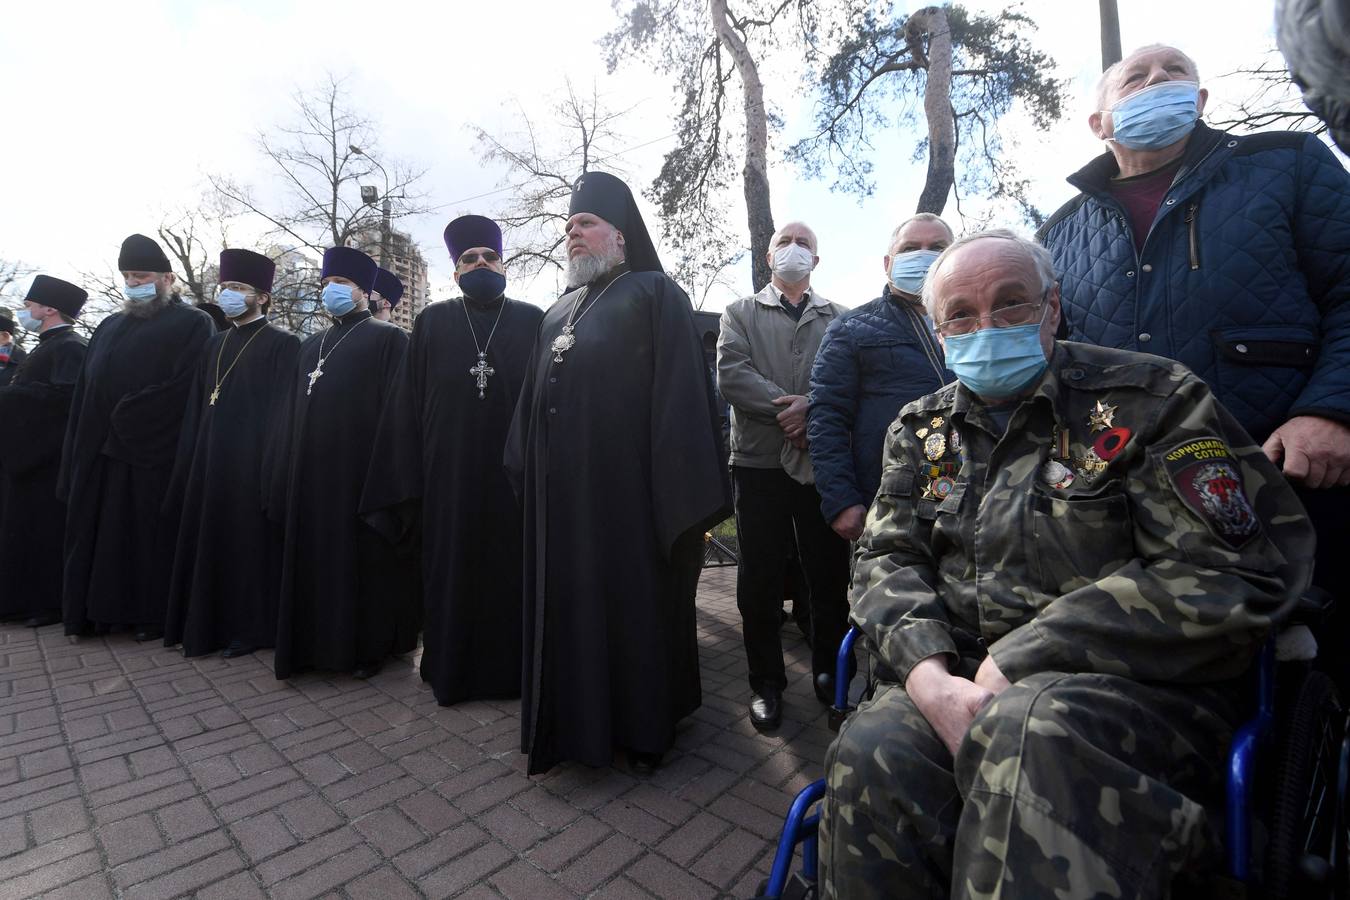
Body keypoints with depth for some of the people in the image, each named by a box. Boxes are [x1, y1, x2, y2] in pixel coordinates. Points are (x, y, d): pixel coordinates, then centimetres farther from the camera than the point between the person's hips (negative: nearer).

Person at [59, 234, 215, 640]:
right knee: (101, 534, 10)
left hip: (156, 453, -6)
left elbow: (183, 389, -14)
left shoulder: (193, 324, -2)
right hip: (101, 452, 7)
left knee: (151, 537, 0)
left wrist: (126, 418, -12)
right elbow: (85, 393, 15)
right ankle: (101, 608, 21)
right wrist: (80, 448, 6)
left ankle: (153, 614, 11)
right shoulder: (110, 327, 18)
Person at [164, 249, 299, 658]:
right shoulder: (215, 345, 15)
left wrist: (271, 470, -17)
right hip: (210, 462, 7)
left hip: (250, 463, -7)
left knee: (249, 543, 0)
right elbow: (196, 412, 16)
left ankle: (251, 627, 13)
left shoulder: (282, 345, -6)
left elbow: (283, 412, -11)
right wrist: (189, 466, 11)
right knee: (210, 542, 13)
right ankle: (210, 624, 26)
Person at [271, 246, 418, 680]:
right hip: (313, 472, 6)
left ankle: (371, 644, 14)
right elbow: (294, 414, 19)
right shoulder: (311, 345, 19)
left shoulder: (389, 338, -1)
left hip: (362, 470, -6)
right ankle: (317, 641, 24)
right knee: (316, 558, 11)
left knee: (365, 559, 1)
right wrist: (288, 472, 13)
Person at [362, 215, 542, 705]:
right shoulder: (432, 322, 9)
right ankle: (451, 669, 26)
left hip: (516, 473, -1)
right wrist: (408, 480, -1)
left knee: (513, 570, 7)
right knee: (451, 572, 9)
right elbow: (407, 404, 5)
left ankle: (514, 667, 24)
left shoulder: (533, 321, 6)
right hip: (449, 473, 1)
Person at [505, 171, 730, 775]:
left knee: (637, 606, 6)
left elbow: (681, 395, -11)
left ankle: (645, 729, 26)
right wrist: (526, 475, 13)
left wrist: (688, 498, -17)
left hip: (628, 489, -6)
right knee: (568, 609, 13)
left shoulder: (654, 294, 0)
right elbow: (530, 404, 19)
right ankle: (574, 724, 32)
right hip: (561, 493, 7)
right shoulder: (559, 312, 20)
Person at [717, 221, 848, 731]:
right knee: (760, 578, 5)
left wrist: (811, 409, -18)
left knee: (830, 574, 8)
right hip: (760, 460, -1)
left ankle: (829, 669, 29)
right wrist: (786, 406, -15)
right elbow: (731, 374, -5)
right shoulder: (741, 313, 12)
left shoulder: (838, 319, 14)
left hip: (823, 460, 1)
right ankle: (766, 682, 21)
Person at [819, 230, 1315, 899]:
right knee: (871, 754, -27)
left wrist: (1018, 663, -17)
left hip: (1138, 684, -2)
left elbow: (1232, 573, -10)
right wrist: (929, 675, -16)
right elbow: (887, 559, 6)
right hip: (961, 678, 3)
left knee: (1031, 728, -37)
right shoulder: (920, 430, 12)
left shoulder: (1147, 398, 0)